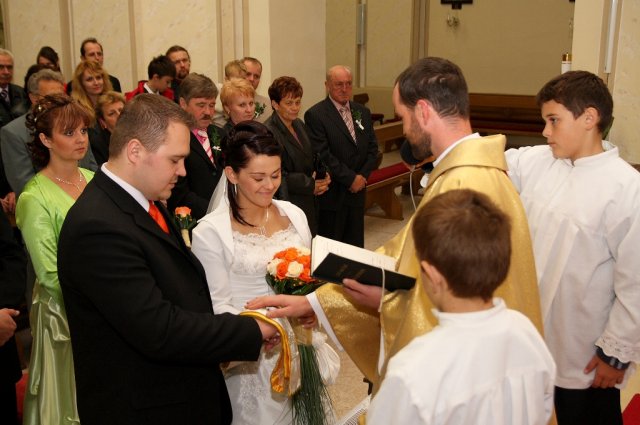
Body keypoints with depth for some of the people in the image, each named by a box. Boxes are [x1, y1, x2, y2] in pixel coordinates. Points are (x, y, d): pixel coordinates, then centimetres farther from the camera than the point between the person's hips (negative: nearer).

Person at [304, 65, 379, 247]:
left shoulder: (363, 112, 11)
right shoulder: (315, 115, -9)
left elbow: (372, 148, 11)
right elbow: (322, 155, -16)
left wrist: (362, 176, -4)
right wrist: (350, 178, -14)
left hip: (357, 191, 6)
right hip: (331, 196, -6)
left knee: (356, 246, 12)